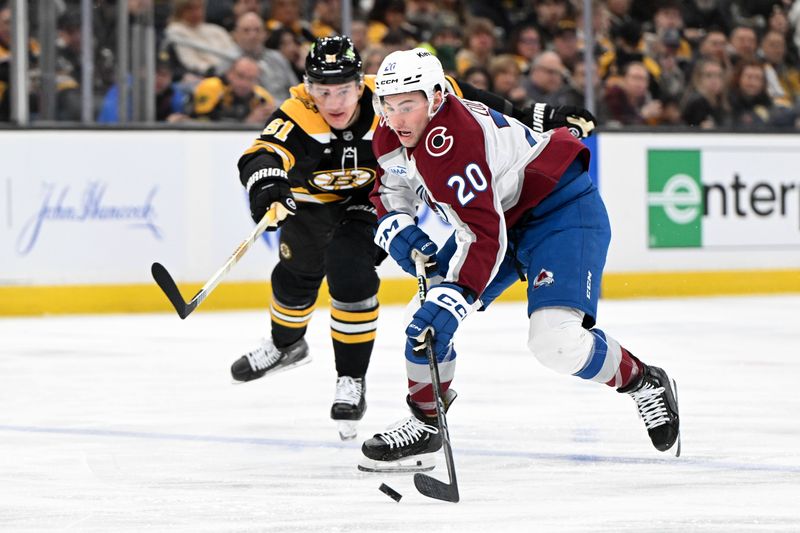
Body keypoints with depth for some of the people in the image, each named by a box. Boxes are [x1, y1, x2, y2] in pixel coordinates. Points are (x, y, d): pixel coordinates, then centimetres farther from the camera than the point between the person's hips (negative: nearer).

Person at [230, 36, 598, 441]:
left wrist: (533, 118, -17)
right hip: (313, 199, 2)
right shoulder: (298, 118, -36)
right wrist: (266, 185, -77)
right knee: (297, 274, 21)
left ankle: (352, 378, -6)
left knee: (348, 271, -23)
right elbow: (261, 156, -52)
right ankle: (286, 344, 54)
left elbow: (457, 98, -20)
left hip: (375, 197, -2)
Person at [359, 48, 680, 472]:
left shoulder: (453, 140, -34)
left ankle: (645, 384, 0)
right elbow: (390, 186, 15)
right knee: (429, 316, 2)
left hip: (561, 211, -9)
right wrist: (395, 226, -7)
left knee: (555, 340, -24)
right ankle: (424, 425, 19)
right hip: (497, 215, 9)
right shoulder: (391, 137, -6)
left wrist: (452, 299, -47)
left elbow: (483, 233, -39)